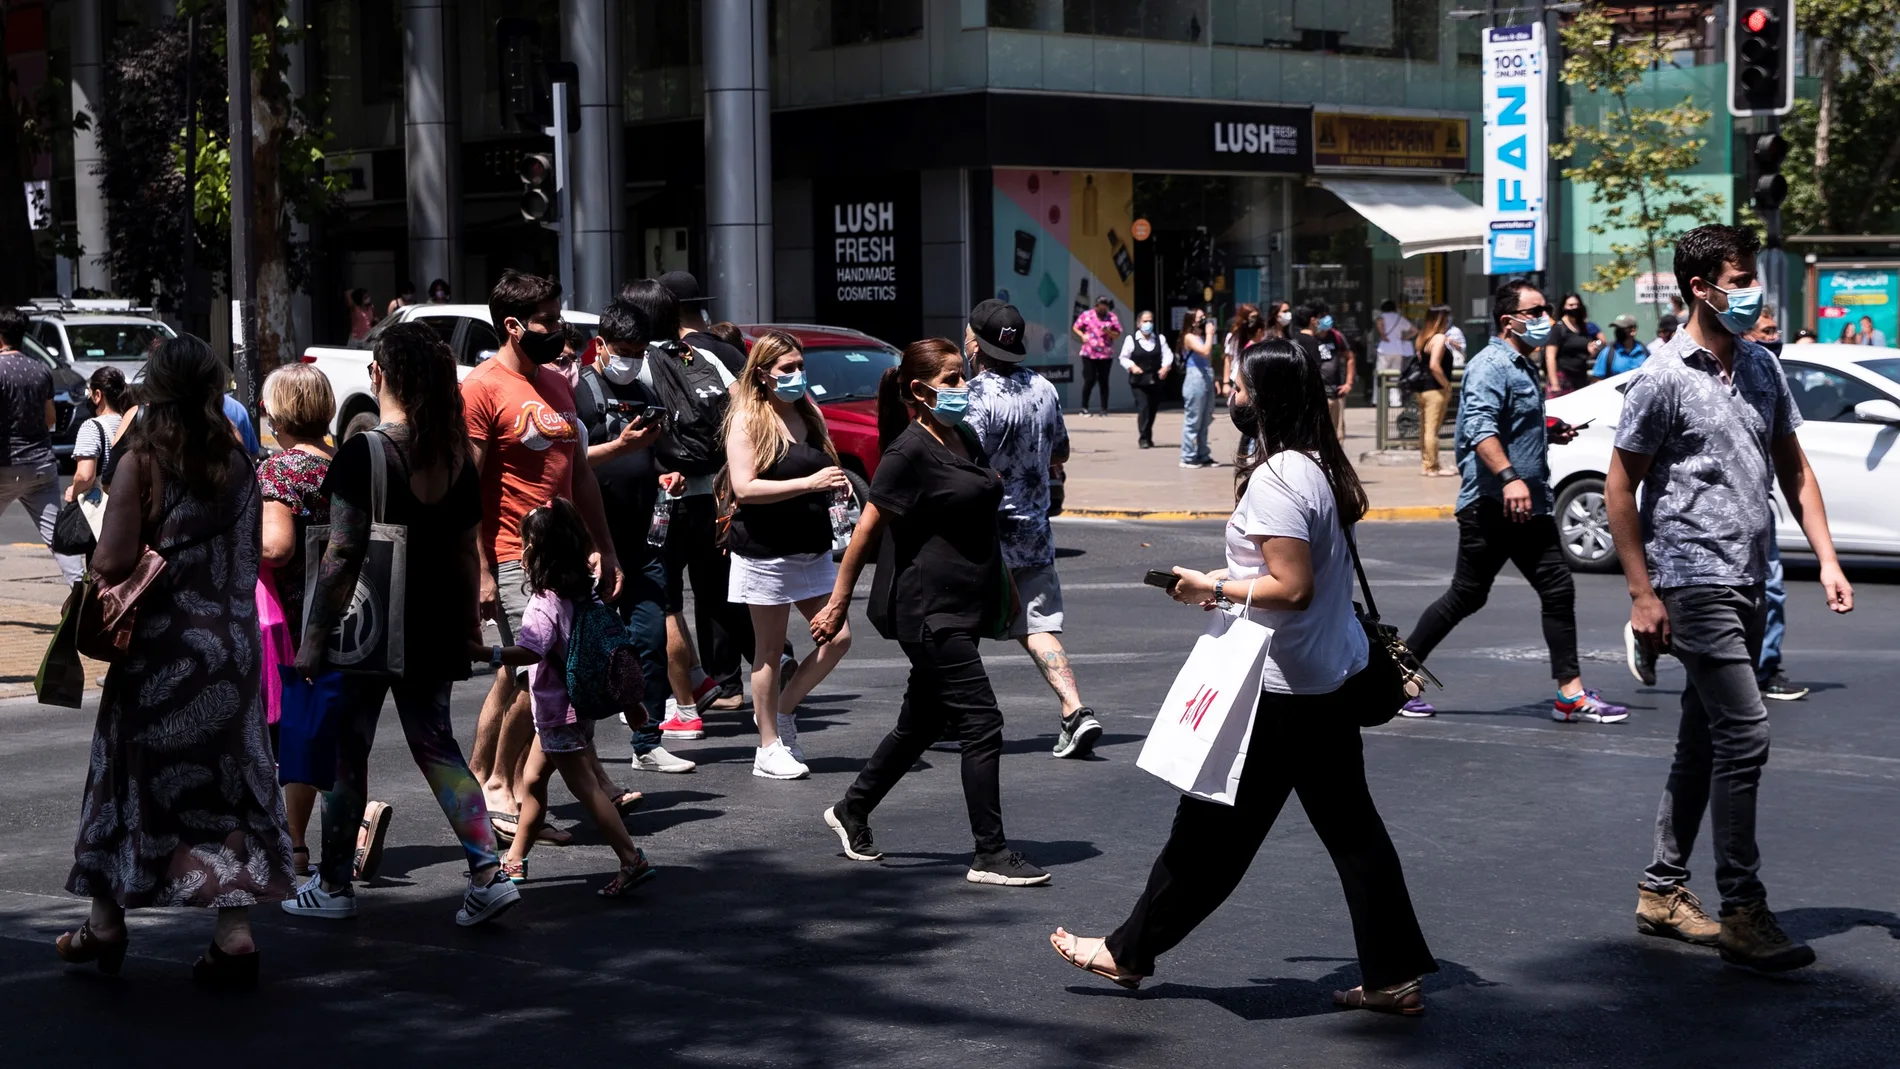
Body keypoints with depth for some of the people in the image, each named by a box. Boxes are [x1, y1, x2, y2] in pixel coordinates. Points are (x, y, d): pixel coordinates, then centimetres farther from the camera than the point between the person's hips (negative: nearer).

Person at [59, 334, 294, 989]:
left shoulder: (142, 462, -11)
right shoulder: (239, 466, 2)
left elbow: (112, 562, -15)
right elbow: (248, 561, 5)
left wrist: (94, 561, 5)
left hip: (158, 647, -3)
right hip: (230, 645, 3)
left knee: (131, 777, 11)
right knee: (228, 782, 7)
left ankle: (106, 923, 23)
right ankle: (235, 930, 2)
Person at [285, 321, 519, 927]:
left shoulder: (362, 454, -15)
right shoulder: (459, 457, 3)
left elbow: (342, 555, -17)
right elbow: (466, 552, 8)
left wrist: (314, 638, -11)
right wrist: (467, 629, 16)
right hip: (433, 632, 6)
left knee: (346, 753, 8)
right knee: (436, 746, 13)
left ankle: (335, 886, 19)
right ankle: (488, 873, 2)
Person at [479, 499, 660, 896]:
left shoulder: (545, 604, -21)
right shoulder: (586, 592, 5)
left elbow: (530, 651, -36)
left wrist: (484, 653, -41)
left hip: (559, 714, -9)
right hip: (577, 701, 9)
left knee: (585, 788, -5)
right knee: (532, 780, 17)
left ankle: (633, 861, -8)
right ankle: (515, 861, 26)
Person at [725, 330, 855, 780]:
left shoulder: (809, 415, 11)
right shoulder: (747, 421, -8)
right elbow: (744, 488, -18)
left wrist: (836, 483, 3)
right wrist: (808, 483, -23)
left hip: (813, 550, 6)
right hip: (766, 552, -6)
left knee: (838, 638, 2)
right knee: (770, 651, 2)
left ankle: (783, 709, 21)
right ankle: (769, 747, 11)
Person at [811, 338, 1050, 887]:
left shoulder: (964, 440, 11)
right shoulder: (911, 449, -14)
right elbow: (868, 528, -13)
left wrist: (1005, 589, 22)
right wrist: (838, 603, -12)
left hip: (962, 607, 9)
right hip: (929, 610, -9)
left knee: (922, 722, 17)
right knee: (981, 723, -10)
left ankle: (851, 811, 34)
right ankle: (991, 855, -4)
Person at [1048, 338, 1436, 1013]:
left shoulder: (1276, 477, -19)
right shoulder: (1323, 468, 9)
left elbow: (1292, 588, -24)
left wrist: (1216, 588, -14)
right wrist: (1234, 581, 14)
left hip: (1278, 689, -9)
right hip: (1328, 678, 9)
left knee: (1212, 826, 3)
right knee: (1348, 825, 11)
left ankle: (1130, 951, 16)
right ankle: (1394, 975, 13)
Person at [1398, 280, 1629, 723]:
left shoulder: (1524, 367, 20)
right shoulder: (1491, 365, -12)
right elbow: (1480, 428, -25)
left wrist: (1551, 435, 16)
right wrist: (1508, 477, -36)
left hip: (1528, 505, 10)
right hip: (1491, 504, -10)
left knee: (1558, 590, 3)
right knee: (1466, 596, -4)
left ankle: (1571, 695, 6)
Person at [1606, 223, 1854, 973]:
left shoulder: (1762, 368, 10)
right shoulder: (1665, 378, -11)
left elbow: (1793, 469, 16)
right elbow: (1620, 488, -8)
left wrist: (1826, 559, 6)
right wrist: (1643, 593, -11)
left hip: (1746, 585, 8)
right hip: (1694, 584, -8)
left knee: (1705, 743, 13)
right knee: (1744, 737, -12)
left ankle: (1663, 891, 24)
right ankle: (1743, 912, -7)